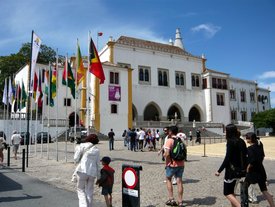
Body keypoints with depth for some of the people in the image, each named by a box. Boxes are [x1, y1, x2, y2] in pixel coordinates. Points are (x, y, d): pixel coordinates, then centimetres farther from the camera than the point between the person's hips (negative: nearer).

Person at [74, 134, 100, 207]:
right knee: (89, 191, 16)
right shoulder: (96, 150, 7)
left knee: (80, 189, 12)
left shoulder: (82, 146, -1)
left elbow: (76, 159, -4)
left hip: (82, 171, -3)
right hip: (92, 172, 3)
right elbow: (98, 163, 8)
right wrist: (98, 175, 15)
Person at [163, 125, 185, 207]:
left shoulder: (169, 140, -13)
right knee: (179, 181, 8)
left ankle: (171, 199, 11)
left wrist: (167, 163, -7)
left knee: (168, 179, 15)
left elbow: (167, 154, -20)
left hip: (172, 164, -5)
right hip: (181, 164, 5)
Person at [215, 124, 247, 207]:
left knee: (227, 193, 1)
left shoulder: (230, 142, -16)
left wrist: (219, 171, -16)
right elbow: (245, 155, 11)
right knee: (231, 191, 20)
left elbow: (227, 158, -20)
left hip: (231, 170, -8)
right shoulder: (241, 141, 7)